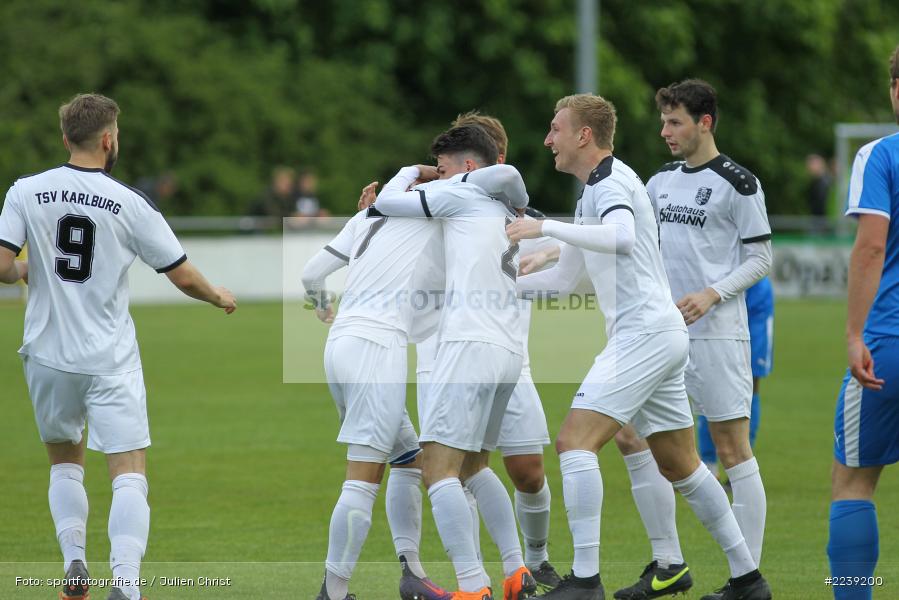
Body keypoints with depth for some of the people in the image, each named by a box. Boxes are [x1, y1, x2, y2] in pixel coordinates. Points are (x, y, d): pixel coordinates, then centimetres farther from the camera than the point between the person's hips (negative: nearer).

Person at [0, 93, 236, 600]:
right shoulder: (131, 203, -6)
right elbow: (183, 277, -1)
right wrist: (218, 297, 20)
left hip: (49, 355, 3)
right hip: (111, 362, -3)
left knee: (65, 462, 23)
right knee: (130, 473, -4)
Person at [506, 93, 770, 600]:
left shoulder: (612, 182, -9)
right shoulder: (594, 192, 22)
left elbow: (621, 237, -32)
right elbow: (562, 280, 29)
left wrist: (546, 227, -29)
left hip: (645, 333, -11)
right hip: (660, 335, 11)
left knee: (575, 441, -16)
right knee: (680, 464, 14)